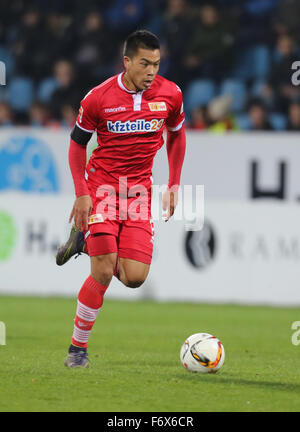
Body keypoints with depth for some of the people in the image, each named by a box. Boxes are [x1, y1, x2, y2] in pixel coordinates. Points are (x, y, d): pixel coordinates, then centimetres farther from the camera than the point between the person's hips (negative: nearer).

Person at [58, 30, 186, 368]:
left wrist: (174, 185, 9)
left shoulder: (170, 95, -3)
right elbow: (77, 143, 2)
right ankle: (77, 347, 3)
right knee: (103, 273, -13)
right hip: (101, 186, -3)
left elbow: (176, 135, 15)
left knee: (134, 277, -7)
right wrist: (81, 193, -7)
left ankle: (84, 239, 21)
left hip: (139, 189, 3)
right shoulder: (99, 98, -10)